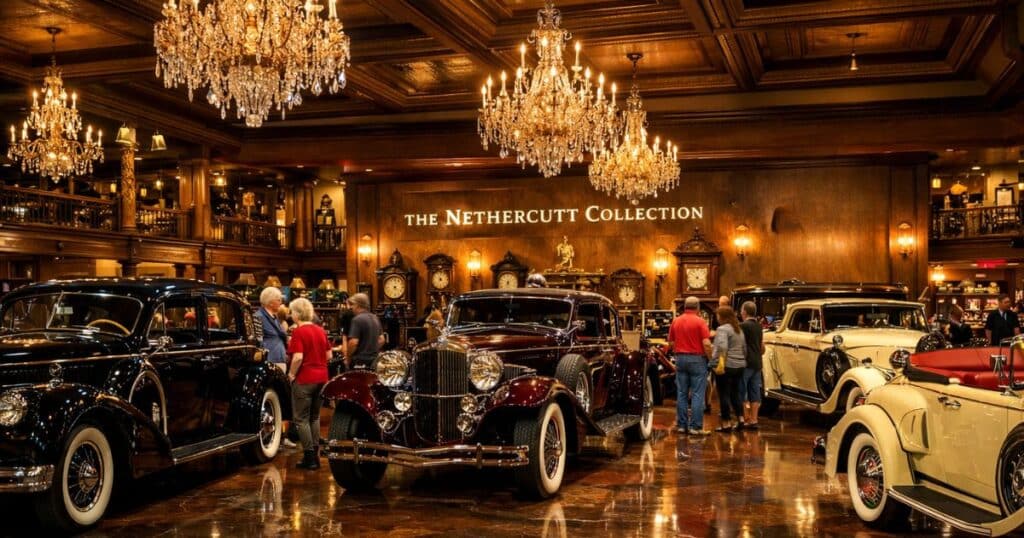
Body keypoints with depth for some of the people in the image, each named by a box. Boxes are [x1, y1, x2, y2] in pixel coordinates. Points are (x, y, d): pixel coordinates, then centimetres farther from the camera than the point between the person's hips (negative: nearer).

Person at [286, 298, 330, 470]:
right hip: (321, 378, 6)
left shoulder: (299, 331, -12)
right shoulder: (320, 330, 8)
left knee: (302, 419, 3)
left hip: (304, 379, -6)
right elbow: (329, 355, 11)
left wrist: (291, 374, -7)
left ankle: (309, 457, 0)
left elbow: (298, 357, -20)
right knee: (315, 417, 16)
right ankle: (315, 455, 16)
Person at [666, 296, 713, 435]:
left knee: (681, 394, 9)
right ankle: (695, 426, -4)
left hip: (680, 358, 5)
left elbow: (671, 343, 11)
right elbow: (706, 344, -15)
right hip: (697, 358, -5)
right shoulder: (699, 322, -9)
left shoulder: (676, 321, 6)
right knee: (697, 394, -2)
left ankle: (681, 425, 11)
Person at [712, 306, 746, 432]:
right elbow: (744, 348, 21)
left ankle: (726, 423, 1)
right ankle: (740, 419, 15)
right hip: (739, 365, 8)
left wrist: (719, 363, -19)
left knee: (724, 394, -1)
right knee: (735, 393, 17)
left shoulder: (723, 329, -11)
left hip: (726, 366, -8)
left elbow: (722, 347, -25)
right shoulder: (739, 330, 16)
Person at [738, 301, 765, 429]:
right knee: (755, 393, 7)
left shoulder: (743, 326, -12)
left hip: (746, 363, -7)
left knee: (742, 393, -1)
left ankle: (746, 419, -2)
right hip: (757, 363, 7)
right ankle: (753, 420, 7)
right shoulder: (759, 326, 13)